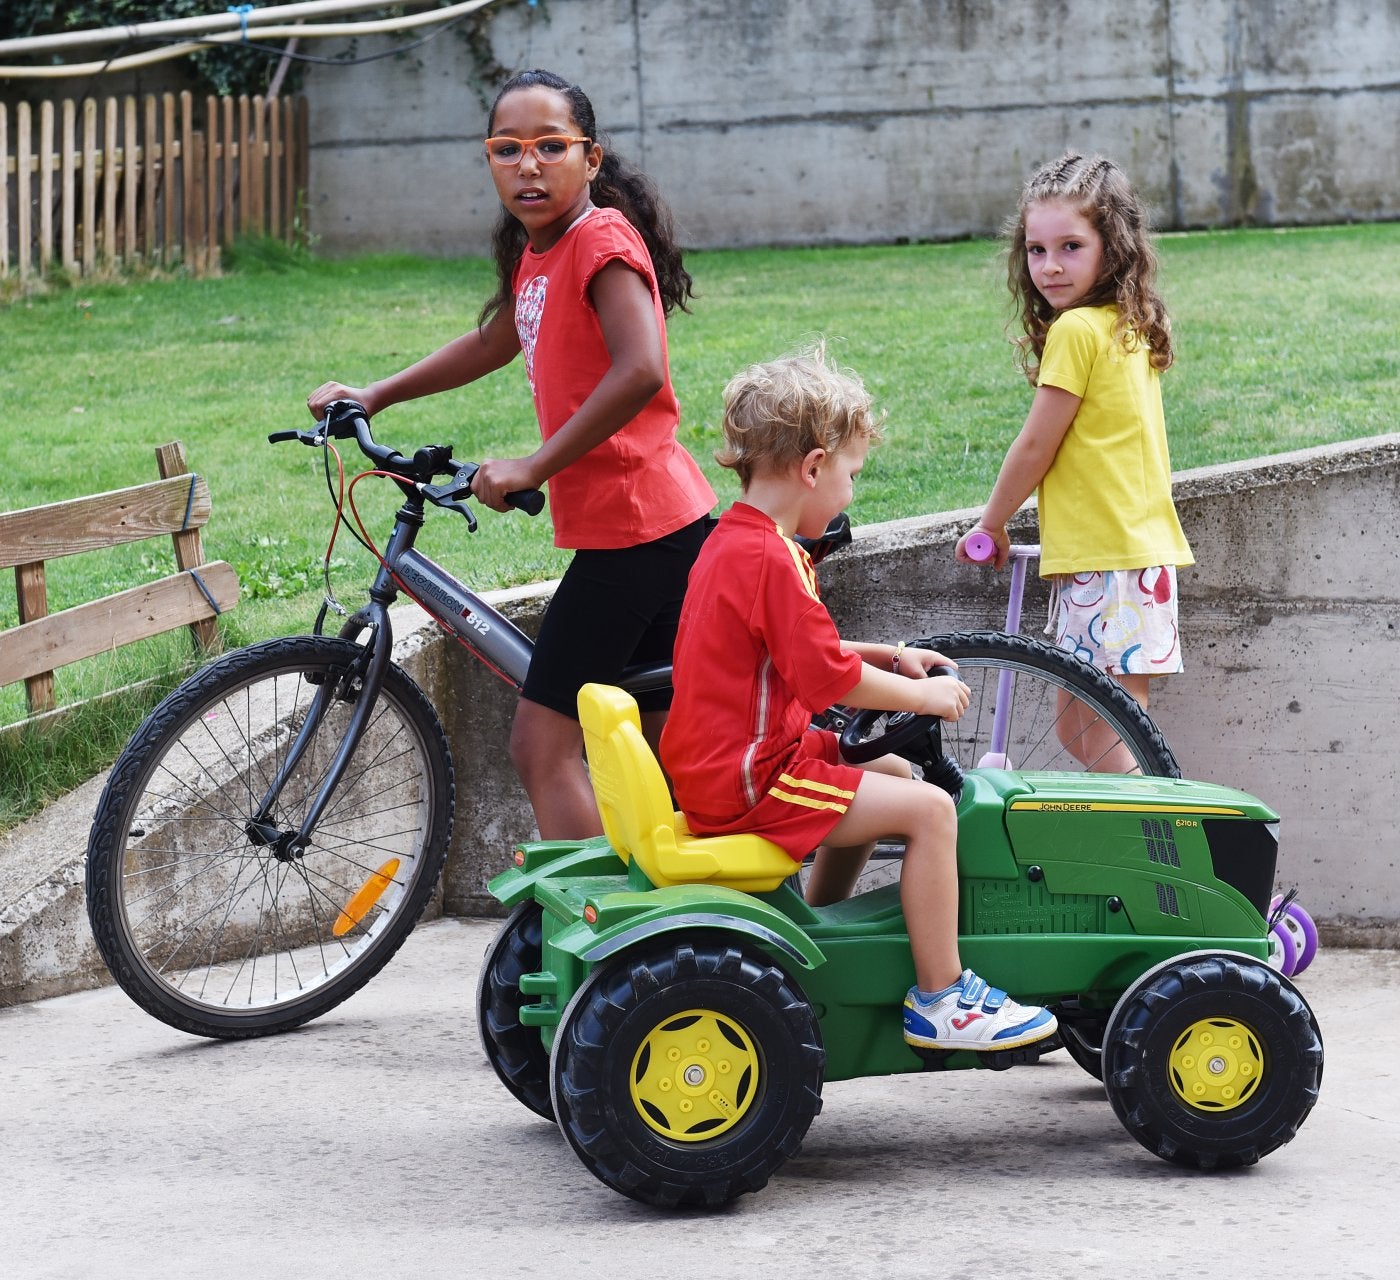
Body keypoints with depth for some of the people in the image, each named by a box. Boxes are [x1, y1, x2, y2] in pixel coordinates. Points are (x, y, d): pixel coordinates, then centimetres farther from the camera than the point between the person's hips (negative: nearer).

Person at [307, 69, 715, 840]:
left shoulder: (602, 237, -15)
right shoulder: (535, 254, 12)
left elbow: (640, 370, -29)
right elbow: (495, 342, 32)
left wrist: (534, 467, -25)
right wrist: (374, 395, 30)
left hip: (632, 526, -10)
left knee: (542, 744, -7)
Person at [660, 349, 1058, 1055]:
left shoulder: (731, 542, 13)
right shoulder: (770, 560, -21)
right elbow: (829, 678, -21)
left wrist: (889, 656, 16)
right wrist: (923, 696, -7)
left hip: (710, 769, 11)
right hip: (749, 784, -11)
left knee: (891, 772, 26)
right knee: (928, 809, -15)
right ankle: (940, 999, -10)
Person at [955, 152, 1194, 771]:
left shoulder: (1076, 329, -13)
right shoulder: (1131, 329, 14)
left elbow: (1035, 446, -9)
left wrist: (990, 524, 5)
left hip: (1103, 561, -10)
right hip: (1145, 550, 10)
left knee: (1102, 742, -7)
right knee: (1077, 726, 16)